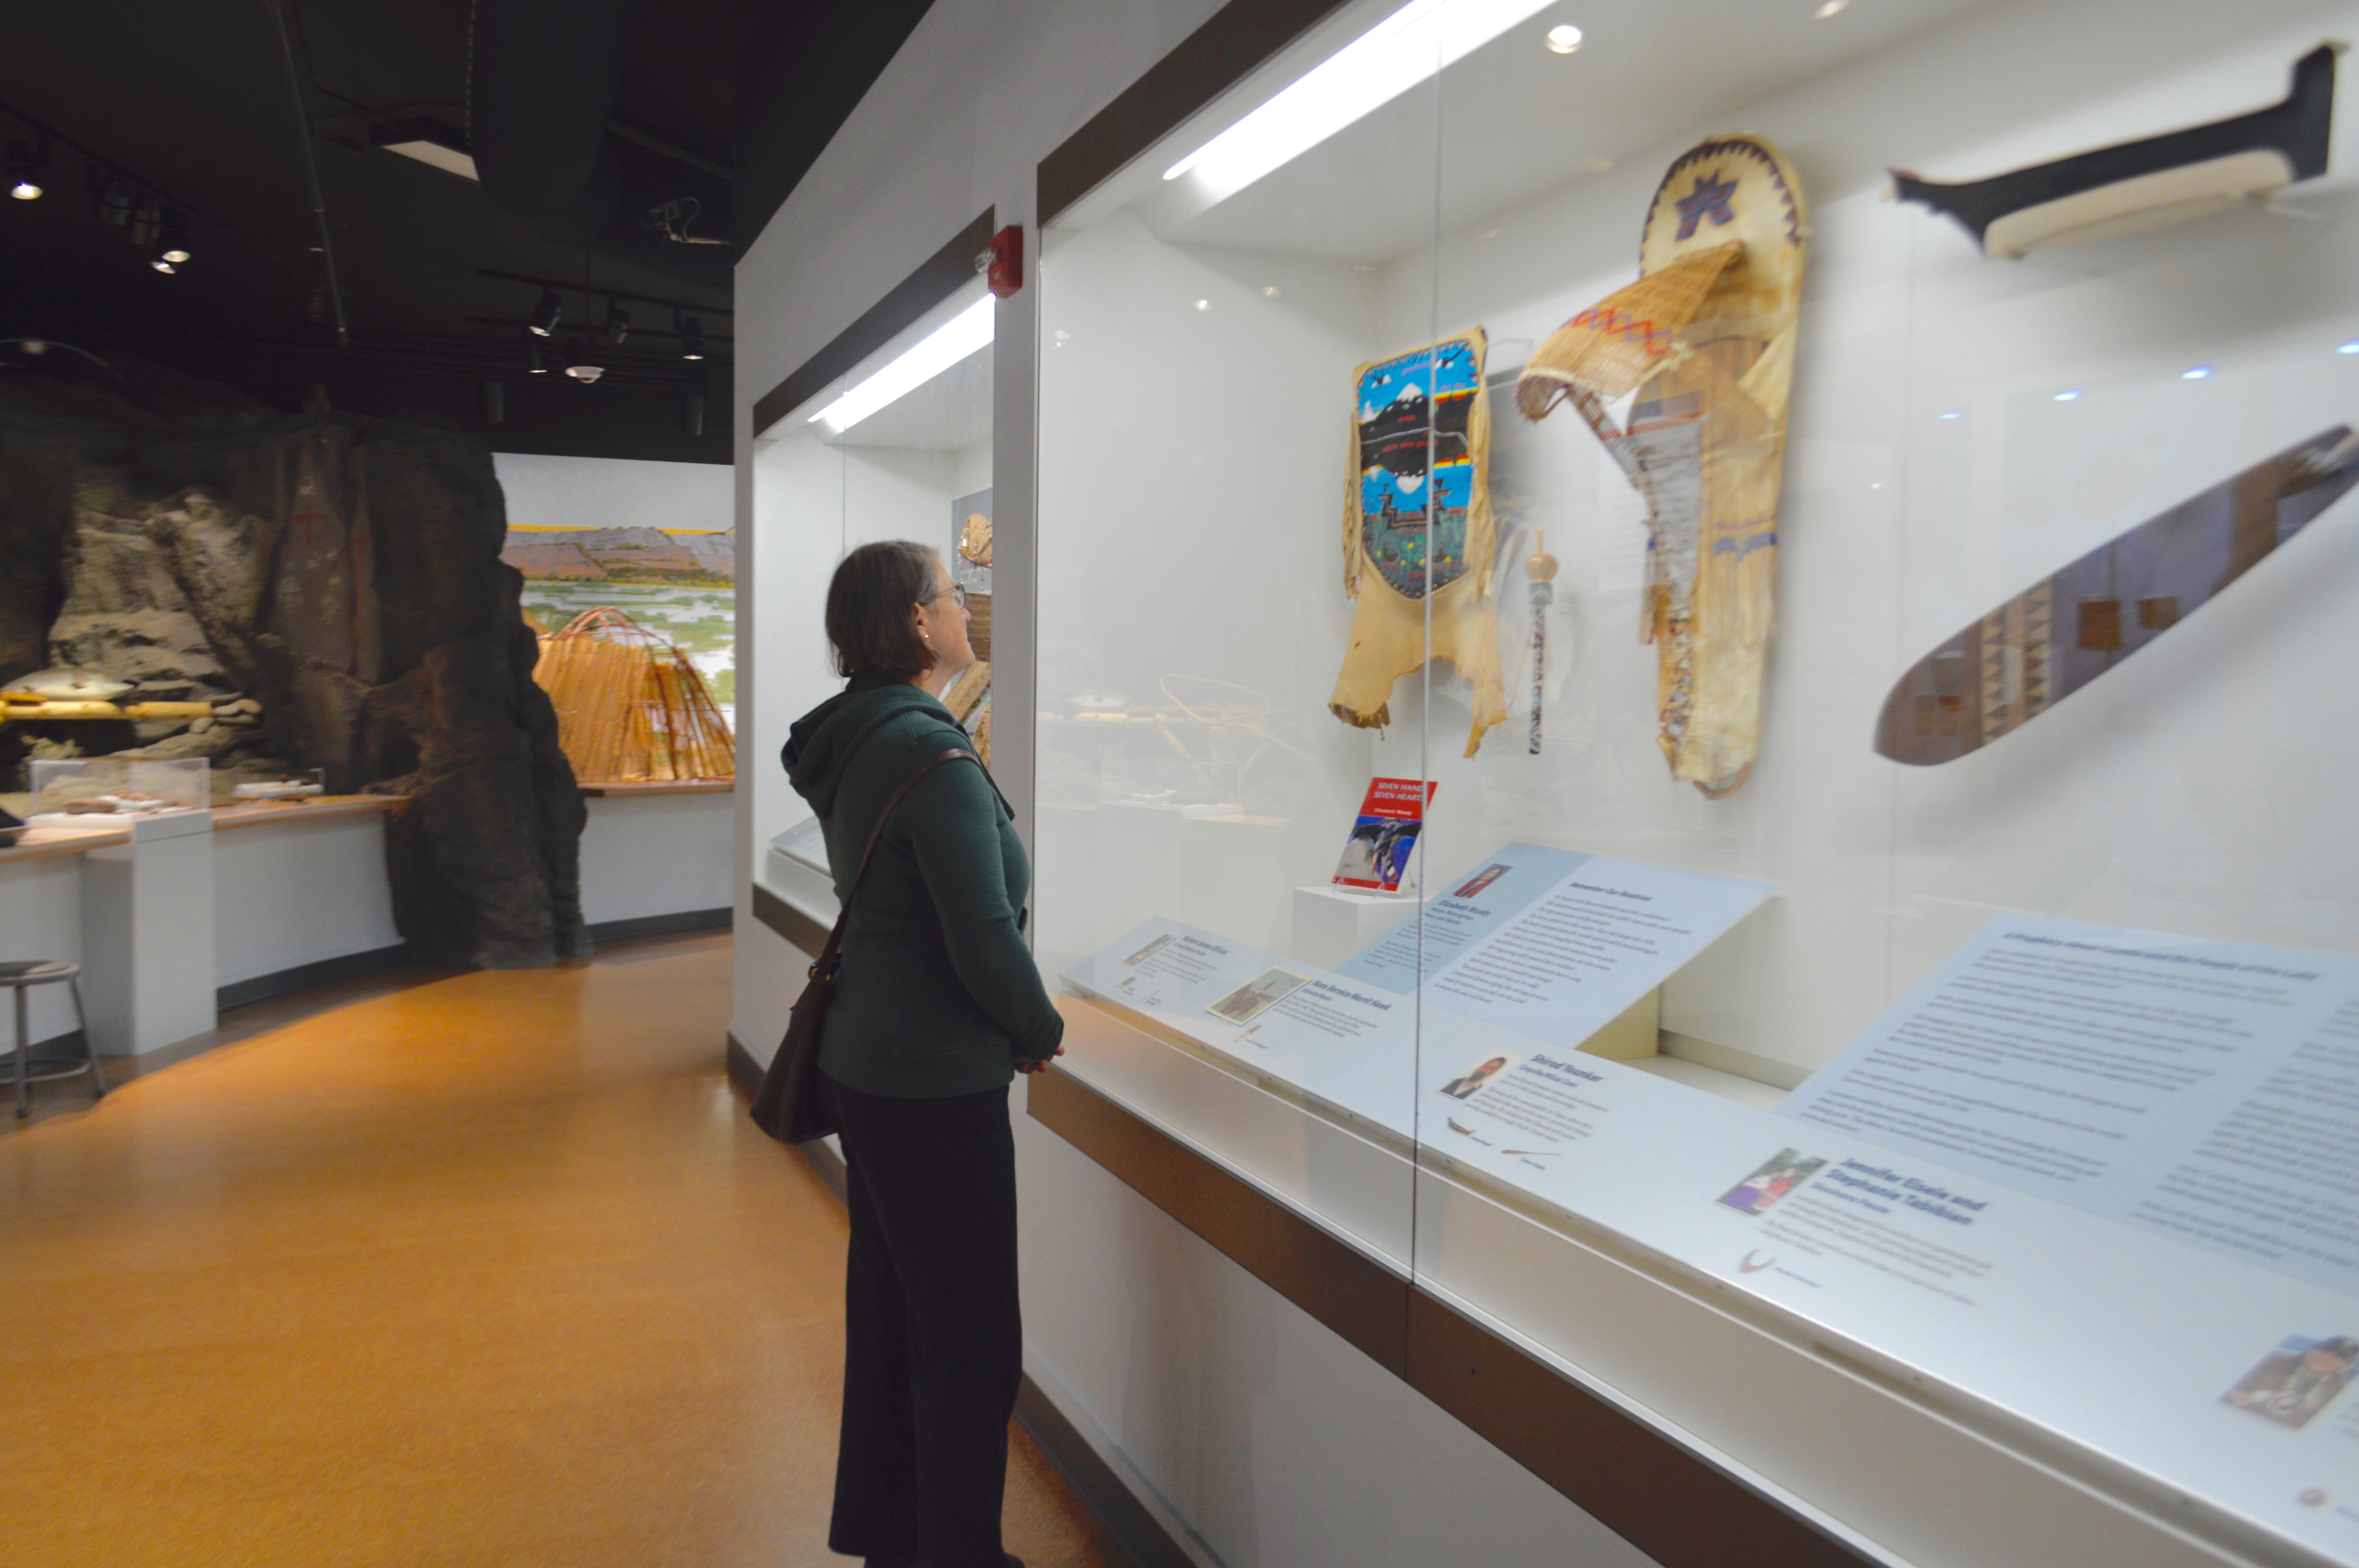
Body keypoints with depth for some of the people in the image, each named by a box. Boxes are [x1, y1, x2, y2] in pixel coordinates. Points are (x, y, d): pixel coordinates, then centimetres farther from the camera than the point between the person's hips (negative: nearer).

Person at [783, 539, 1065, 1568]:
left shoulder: (852, 742, 7)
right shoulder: (934, 758, -21)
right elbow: (986, 938, -22)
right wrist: (1040, 1032, -6)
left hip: (863, 1064, 10)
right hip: (936, 1084, -10)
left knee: (888, 1310, 22)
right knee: (972, 1340, 5)